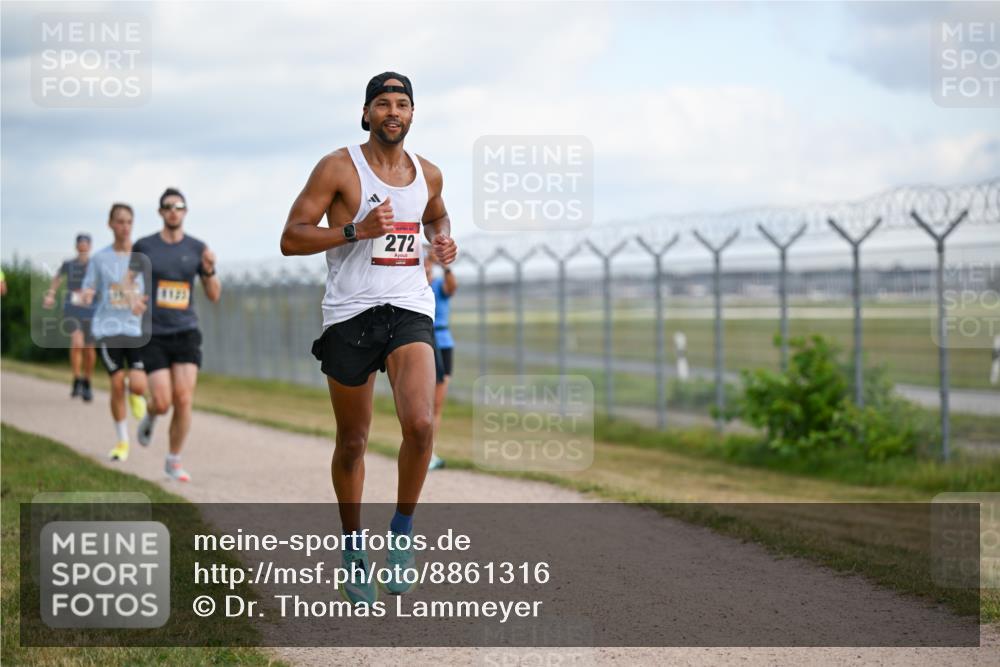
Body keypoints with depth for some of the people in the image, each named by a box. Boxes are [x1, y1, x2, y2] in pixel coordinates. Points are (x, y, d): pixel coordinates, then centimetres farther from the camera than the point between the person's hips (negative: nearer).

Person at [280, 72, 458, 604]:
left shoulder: (429, 175, 10)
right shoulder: (338, 168, -4)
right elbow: (291, 239, -7)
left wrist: (443, 242, 9)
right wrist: (356, 230, -19)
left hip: (409, 311, 2)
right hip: (350, 315, -2)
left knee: (421, 424, -21)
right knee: (352, 442, 7)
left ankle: (402, 528, 1)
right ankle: (353, 550, 26)